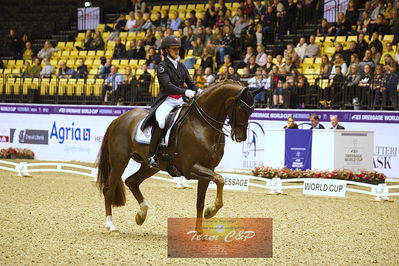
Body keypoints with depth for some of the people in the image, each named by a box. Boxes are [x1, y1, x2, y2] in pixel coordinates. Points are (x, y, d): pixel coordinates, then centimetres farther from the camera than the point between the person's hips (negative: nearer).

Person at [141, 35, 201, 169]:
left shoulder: (181, 66, 17)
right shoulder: (162, 66, -3)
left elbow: (190, 82, 15)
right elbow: (167, 85, -17)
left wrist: (197, 90, -9)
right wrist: (185, 91, -30)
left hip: (180, 101, 7)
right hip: (166, 101, -7)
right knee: (160, 122, -34)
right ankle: (152, 156, -30)